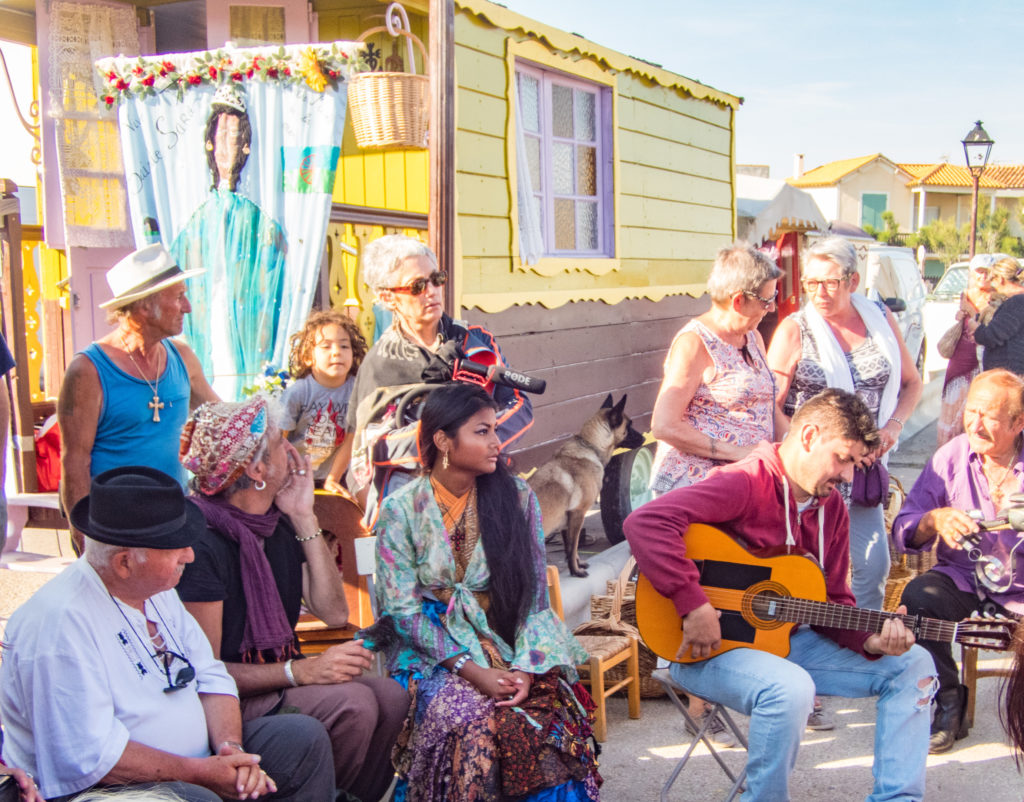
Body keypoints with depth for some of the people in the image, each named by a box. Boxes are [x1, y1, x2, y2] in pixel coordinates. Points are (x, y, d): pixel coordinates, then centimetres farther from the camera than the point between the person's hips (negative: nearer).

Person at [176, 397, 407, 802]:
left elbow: (334, 612, 2)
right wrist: (302, 671, -26)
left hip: (282, 675, 7)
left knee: (389, 696, -17)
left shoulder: (279, 526, 6)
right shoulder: (202, 544, -19)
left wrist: (305, 519, -3)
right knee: (353, 703, -27)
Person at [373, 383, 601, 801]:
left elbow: (535, 592, 2)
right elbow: (403, 610, -6)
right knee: (466, 715, -31)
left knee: (546, 706, -28)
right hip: (433, 651, -1)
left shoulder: (516, 497, 3)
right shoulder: (400, 511, -3)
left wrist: (526, 666, -14)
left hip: (509, 642, 2)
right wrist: (470, 669, -17)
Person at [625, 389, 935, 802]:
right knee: (791, 689, -39)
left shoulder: (832, 508, 7)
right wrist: (695, 605, -33)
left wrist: (871, 640, -9)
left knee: (912, 666, 4)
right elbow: (645, 522, -33)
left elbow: (833, 600, 12)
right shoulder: (744, 485, -20)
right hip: (709, 647, -8)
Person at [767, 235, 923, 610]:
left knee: (874, 563, 7)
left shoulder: (881, 320, 5)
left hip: (863, 466, 4)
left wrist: (893, 425, -3)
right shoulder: (794, 330, -7)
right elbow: (770, 407, -9)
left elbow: (911, 382, 15)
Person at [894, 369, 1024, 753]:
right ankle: (949, 703, -5)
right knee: (917, 596, -28)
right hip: (963, 579, 2)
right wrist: (935, 520, -25)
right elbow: (903, 530, -2)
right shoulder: (952, 456, -1)